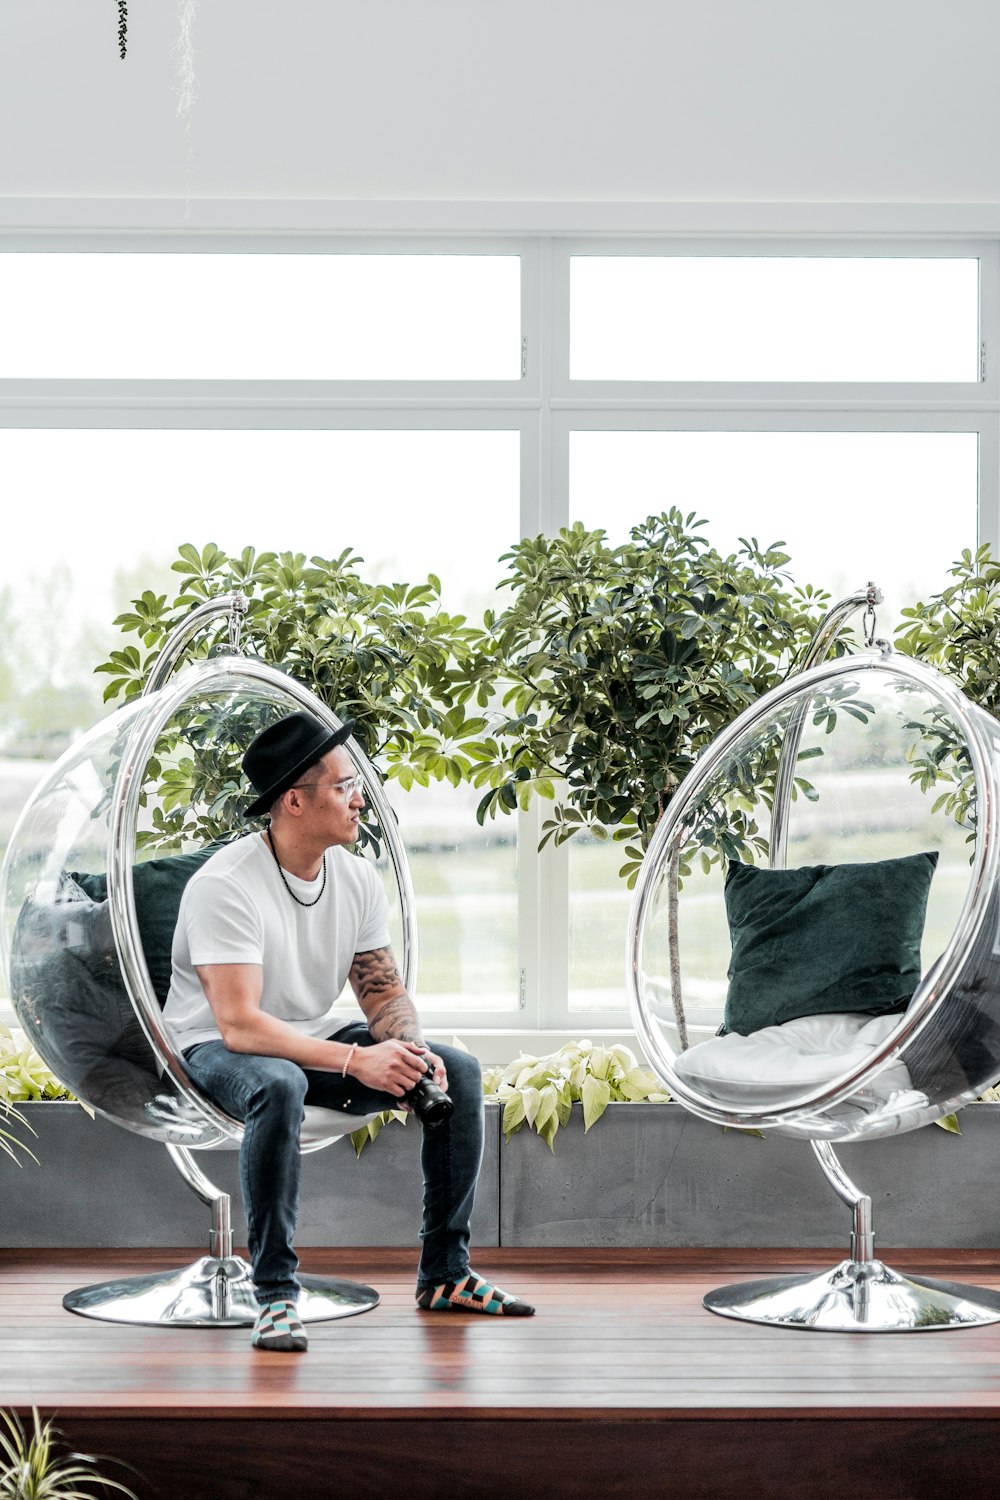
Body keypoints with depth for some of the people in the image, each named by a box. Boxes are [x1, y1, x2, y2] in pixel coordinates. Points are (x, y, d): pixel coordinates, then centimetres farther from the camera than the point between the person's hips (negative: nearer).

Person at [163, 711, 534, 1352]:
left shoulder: (358, 877, -2)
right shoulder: (225, 885, -25)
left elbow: (386, 992, 3)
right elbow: (239, 1025, -31)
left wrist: (409, 1049, -20)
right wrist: (356, 1060, -35)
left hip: (314, 1038, 7)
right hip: (217, 1049, -7)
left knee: (460, 1070, -7)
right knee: (279, 1084, -41)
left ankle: (445, 1272, 0)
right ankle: (275, 1293, -31)